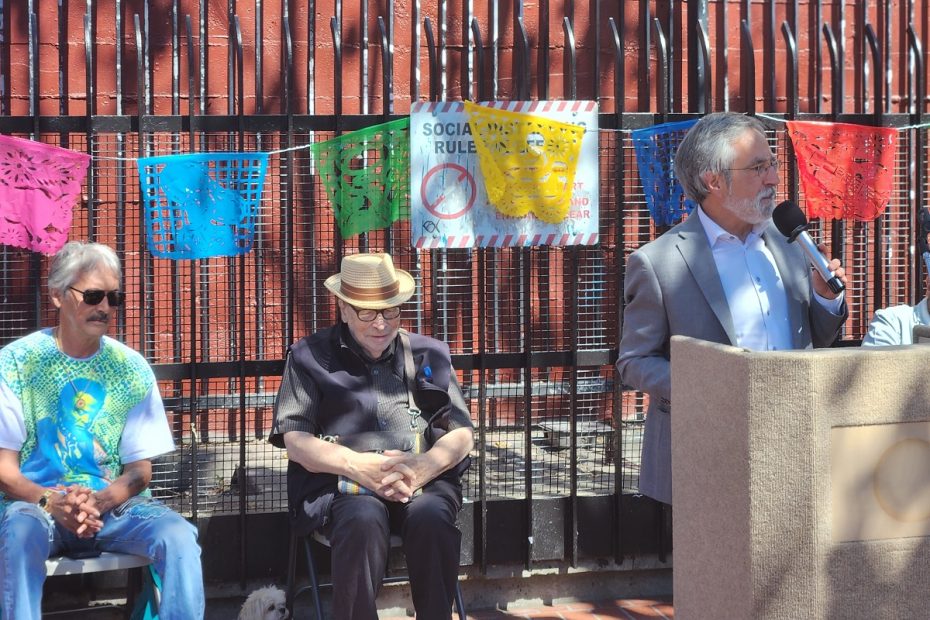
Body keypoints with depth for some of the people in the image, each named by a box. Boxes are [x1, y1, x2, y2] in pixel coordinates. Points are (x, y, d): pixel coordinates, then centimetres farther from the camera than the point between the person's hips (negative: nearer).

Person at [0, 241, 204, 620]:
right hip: (37, 500, -2)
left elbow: (140, 468, 6)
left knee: (179, 537, -27)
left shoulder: (130, 368, 6)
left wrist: (101, 500, -16)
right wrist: (52, 502, -22)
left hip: (114, 503, 2)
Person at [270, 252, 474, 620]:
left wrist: (423, 466, -11)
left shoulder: (429, 355, 20)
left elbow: (462, 435, 12)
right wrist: (359, 466, -15)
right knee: (363, 520, -36)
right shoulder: (310, 357, 13)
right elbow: (296, 442, 3)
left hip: (424, 480, 2)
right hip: (343, 484, -2)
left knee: (431, 519, -33)